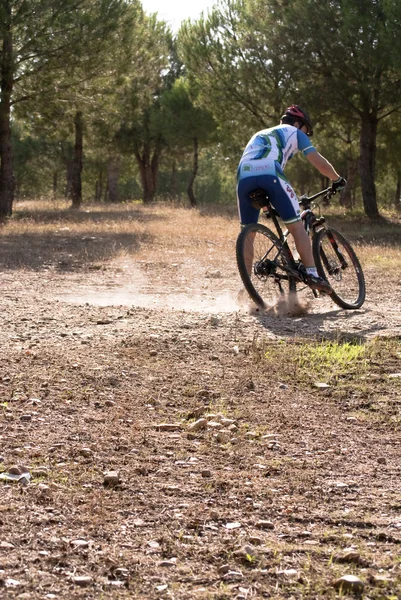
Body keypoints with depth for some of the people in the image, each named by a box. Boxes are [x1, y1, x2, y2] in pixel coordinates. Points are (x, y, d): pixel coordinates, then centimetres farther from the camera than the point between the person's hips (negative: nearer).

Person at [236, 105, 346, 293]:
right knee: (296, 226, 4)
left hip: (243, 176, 5)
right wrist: (337, 179, 35)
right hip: (269, 174, -5)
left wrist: (267, 204, 49)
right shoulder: (294, 132, 25)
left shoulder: (259, 135, 42)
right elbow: (320, 163, 18)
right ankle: (312, 275, -3)